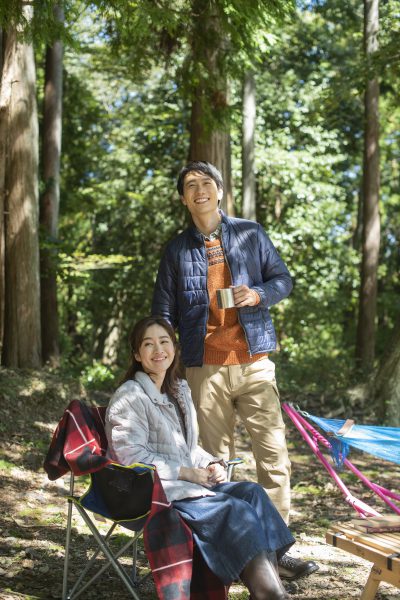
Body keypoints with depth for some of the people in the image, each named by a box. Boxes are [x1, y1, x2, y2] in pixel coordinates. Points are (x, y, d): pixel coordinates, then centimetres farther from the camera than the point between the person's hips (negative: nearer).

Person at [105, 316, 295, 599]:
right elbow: (132, 456, -16)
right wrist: (186, 473, -16)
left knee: (251, 491, -18)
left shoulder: (180, 390, 17)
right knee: (235, 509, -26)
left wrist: (211, 464, 2)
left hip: (190, 481, 8)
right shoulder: (129, 398, -9)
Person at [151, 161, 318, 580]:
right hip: (205, 368, 0)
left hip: (254, 361, 0)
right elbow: (163, 311, 12)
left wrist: (257, 294, -11)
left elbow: (283, 279, 11)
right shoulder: (177, 250, 9)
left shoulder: (250, 234, 8)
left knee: (274, 453, -5)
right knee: (216, 460, 5)